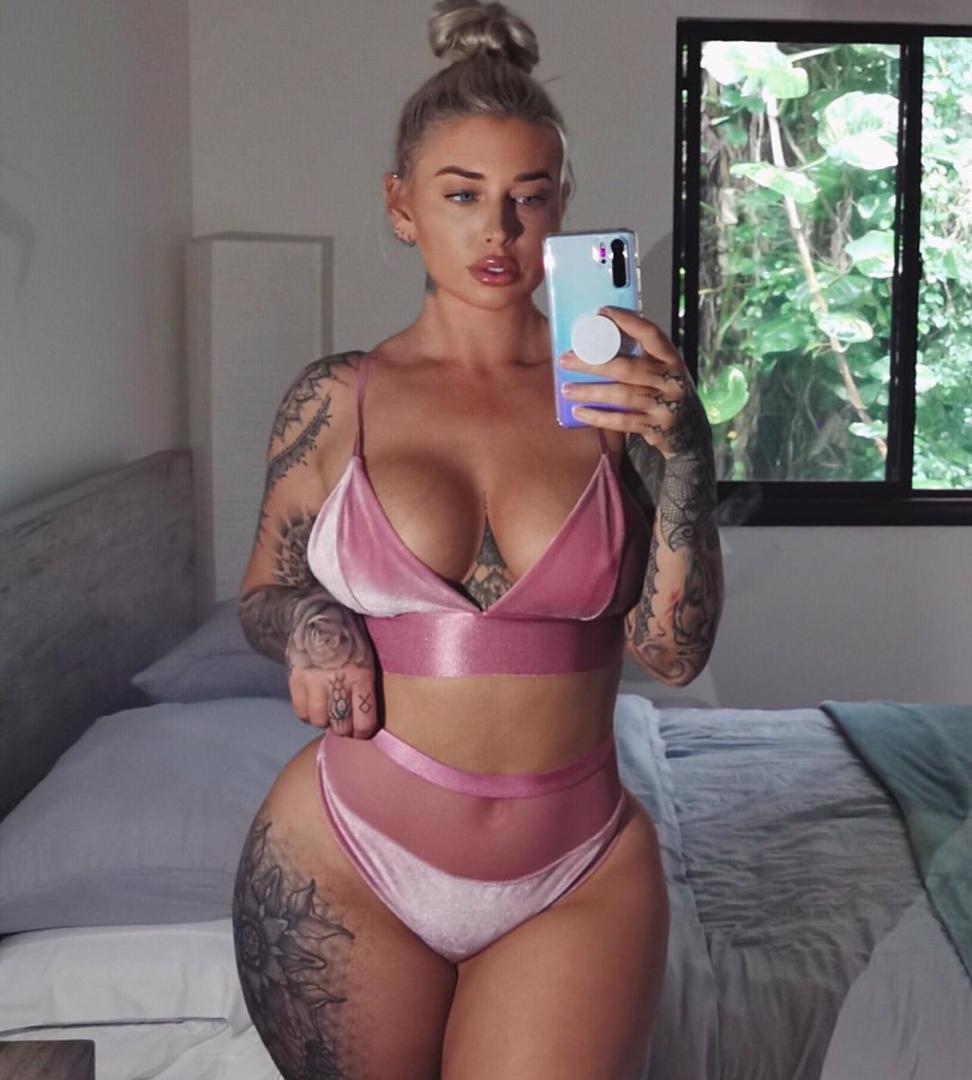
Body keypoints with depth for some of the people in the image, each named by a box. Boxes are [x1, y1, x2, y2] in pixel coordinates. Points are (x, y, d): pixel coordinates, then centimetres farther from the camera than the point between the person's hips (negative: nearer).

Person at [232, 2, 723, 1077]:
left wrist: (682, 455, -18)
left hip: (580, 878, 0)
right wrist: (306, 621, -11)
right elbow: (260, 594, 10)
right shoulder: (336, 398, -2)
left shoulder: (616, 393, -2)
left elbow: (675, 653, -6)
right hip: (346, 867, 1)